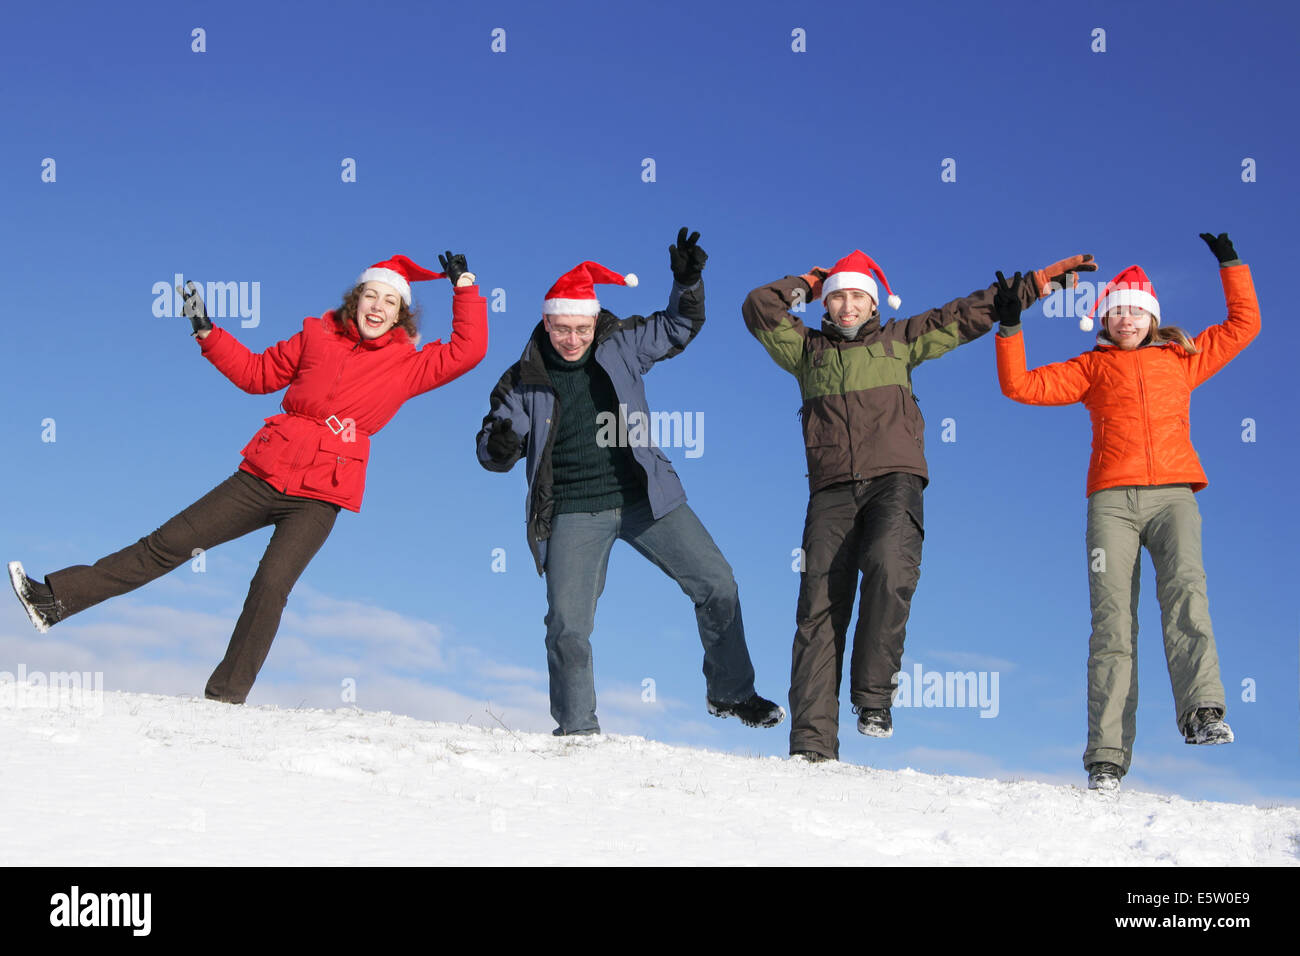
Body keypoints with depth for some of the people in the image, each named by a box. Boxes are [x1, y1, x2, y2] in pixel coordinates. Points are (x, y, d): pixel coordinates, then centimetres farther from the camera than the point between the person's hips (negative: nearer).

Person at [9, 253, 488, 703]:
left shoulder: (407, 363, 7)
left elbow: (467, 351, 3)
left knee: (272, 584, -20)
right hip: (265, 473, 2)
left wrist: (464, 288, 3)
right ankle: (55, 599, 4)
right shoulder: (318, 337, 11)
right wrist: (207, 332, 14)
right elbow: (256, 373, 19)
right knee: (169, 543, 0)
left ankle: (226, 696, -10)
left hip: (319, 497, -2)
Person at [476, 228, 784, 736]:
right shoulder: (523, 380, -3)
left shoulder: (621, 345, 1)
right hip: (574, 513, -2)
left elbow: (679, 327, 16)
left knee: (717, 584, -1)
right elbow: (492, 450, 2)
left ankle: (730, 693, 18)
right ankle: (577, 728, 5)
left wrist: (688, 281, -4)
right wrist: (500, 446, -23)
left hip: (645, 498, 2)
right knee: (567, 623, -12)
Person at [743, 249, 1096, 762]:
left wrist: (1041, 280, 22)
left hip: (895, 480, -1)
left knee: (888, 567, -32)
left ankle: (873, 695, -18)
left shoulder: (900, 340, 21)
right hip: (832, 490, 1)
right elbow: (759, 308, 14)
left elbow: (971, 312, 22)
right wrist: (808, 285, 24)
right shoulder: (807, 349, 22)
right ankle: (812, 744, -17)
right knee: (820, 604, -12)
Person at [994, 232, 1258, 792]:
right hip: (1113, 498, 0)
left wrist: (1231, 265, 27)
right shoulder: (1092, 368, 22)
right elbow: (1021, 386, 14)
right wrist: (1010, 326, 7)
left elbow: (1244, 325, 30)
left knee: (1185, 588, -27)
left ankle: (1202, 712, -38)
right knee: (1112, 618, -11)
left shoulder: (1182, 359, 25)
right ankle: (1108, 756, -16)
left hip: (1172, 493, 1)